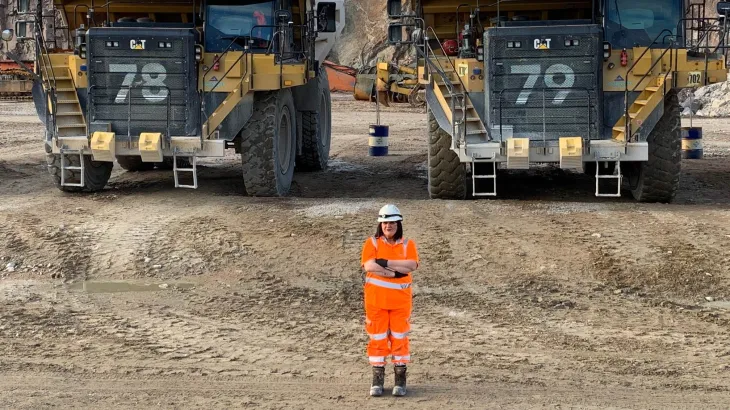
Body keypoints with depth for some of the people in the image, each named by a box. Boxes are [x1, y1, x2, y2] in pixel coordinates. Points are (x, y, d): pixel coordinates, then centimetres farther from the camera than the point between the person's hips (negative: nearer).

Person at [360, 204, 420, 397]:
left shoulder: (407, 244, 6)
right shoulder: (371, 243, 3)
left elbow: (412, 265, -13)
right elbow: (369, 266, -13)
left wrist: (386, 262, -16)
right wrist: (396, 272, -16)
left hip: (400, 299, 0)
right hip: (376, 299, 0)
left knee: (400, 338, 1)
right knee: (377, 338, 2)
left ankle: (400, 380, 7)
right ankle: (377, 380, 8)